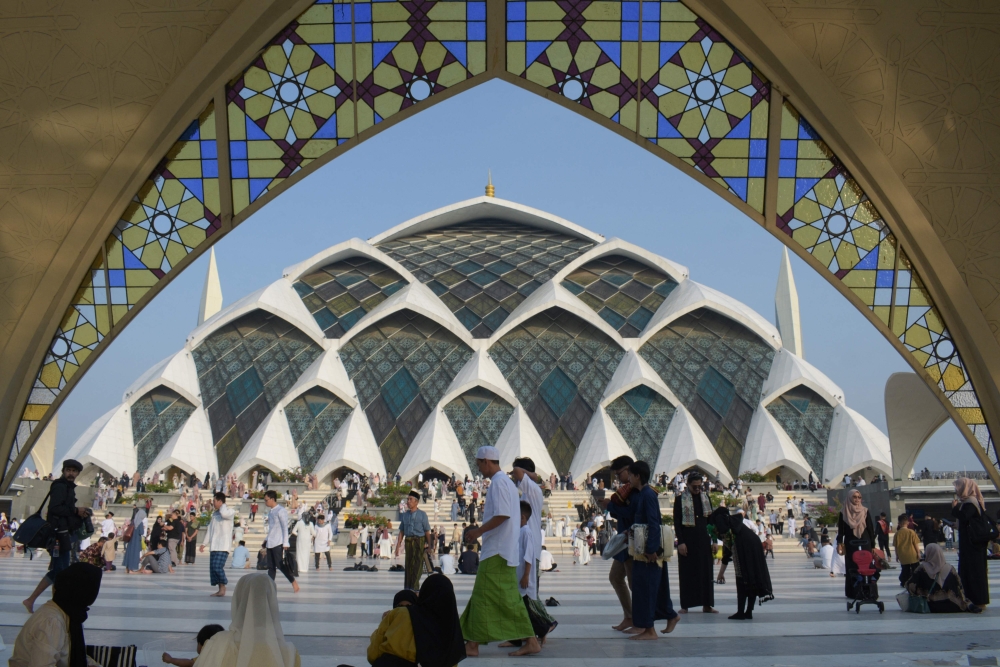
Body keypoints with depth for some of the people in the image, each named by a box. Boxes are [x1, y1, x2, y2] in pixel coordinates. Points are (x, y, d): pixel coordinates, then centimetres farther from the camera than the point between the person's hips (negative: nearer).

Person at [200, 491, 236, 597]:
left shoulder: (229, 512, -5)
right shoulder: (215, 513, 19)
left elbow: (224, 514, -31)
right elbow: (210, 530, 21)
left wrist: (223, 505, -11)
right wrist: (204, 543, 17)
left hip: (223, 546, -8)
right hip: (214, 545, 8)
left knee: (217, 566, -17)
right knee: (213, 567, 4)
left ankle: (223, 588, -3)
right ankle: (220, 589, 10)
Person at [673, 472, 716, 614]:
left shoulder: (705, 498, 10)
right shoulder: (680, 499, -3)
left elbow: (711, 519, 14)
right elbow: (677, 522, -5)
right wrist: (680, 542, -12)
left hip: (703, 539, 4)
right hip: (687, 539, -4)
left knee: (706, 571, 5)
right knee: (687, 572, 0)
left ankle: (707, 604, 11)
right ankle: (685, 605, 6)